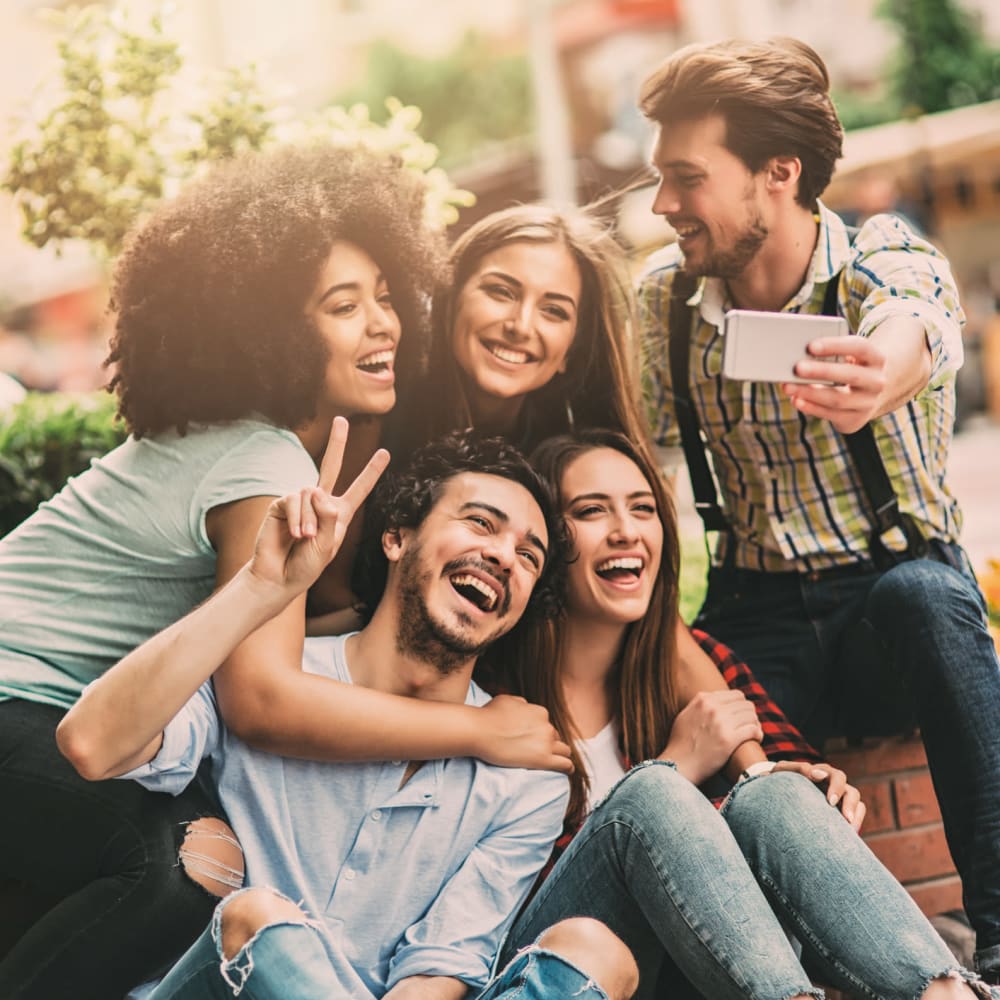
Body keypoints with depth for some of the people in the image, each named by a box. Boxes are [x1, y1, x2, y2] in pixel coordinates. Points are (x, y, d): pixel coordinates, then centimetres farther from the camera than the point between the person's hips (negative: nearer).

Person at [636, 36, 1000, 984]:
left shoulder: (889, 261, -14)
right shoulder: (665, 298, 0)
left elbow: (915, 330, -39)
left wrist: (884, 372, -64)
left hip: (896, 595, -2)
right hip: (756, 617, 3)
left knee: (922, 591, -37)